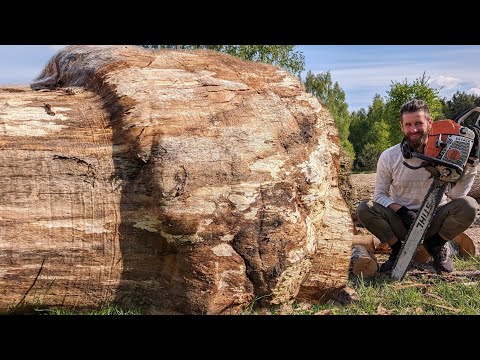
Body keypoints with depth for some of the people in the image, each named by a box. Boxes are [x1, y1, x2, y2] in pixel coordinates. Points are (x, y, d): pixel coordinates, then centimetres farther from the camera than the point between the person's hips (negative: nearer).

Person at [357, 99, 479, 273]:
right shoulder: (388, 157, -6)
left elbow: (456, 195, -14)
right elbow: (380, 195, -1)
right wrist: (401, 211, -19)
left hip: (434, 222, 0)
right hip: (401, 223, 0)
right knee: (365, 208, -26)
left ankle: (436, 245, 0)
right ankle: (398, 249, -3)